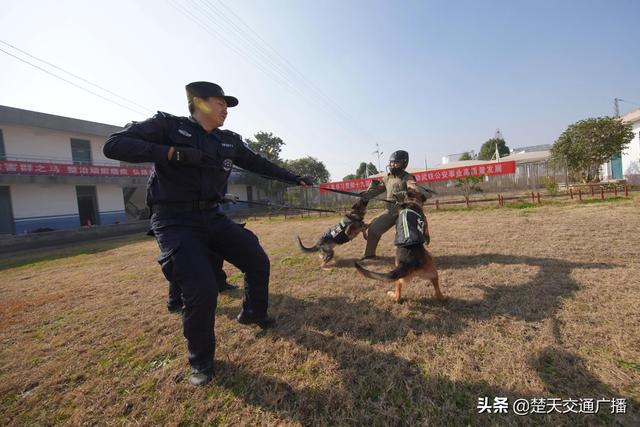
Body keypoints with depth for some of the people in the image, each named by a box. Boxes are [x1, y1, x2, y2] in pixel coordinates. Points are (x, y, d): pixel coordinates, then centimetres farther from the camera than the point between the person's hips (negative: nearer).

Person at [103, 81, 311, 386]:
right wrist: (174, 153, -24)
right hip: (175, 221, -5)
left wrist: (295, 179, 20)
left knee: (258, 262, 4)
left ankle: (253, 313, 34)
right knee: (202, 289, -19)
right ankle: (201, 361, 11)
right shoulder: (167, 125, -4)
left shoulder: (229, 141, 9)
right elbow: (113, 145, -13)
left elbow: (260, 164, 17)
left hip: (213, 218, 6)